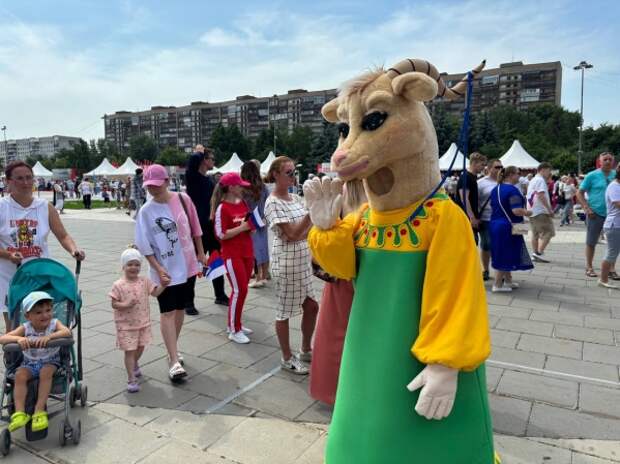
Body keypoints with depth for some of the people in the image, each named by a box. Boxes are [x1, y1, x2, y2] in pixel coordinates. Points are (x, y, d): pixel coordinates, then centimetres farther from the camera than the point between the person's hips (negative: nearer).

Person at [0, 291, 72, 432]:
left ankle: (40, 410, -23)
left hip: (50, 362, -2)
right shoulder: (25, 328, -8)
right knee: (20, 375, -26)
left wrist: (49, 336, -46)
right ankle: (19, 412, -24)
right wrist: (18, 338, -36)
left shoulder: (54, 323, -11)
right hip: (29, 364, 2)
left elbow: (67, 332, -31)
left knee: (46, 372, -31)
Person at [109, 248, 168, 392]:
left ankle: (134, 364, 49)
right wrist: (125, 305, -28)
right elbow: (114, 304, -10)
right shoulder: (118, 285, -12)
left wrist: (163, 285, -18)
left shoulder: (145, 281, -2)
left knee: (140, 347, 19)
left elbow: (155, 292, 0)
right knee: (129, 351, -1)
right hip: (126, 325, -4)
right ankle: (131, 379, 7)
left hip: (143, 322, 4)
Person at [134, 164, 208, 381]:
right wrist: (158, 269, -14)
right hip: (165, 270, -3)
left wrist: (200, 253, 10)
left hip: (188, 266, 3)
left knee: (180, 309, 13)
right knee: (167, 312, -5)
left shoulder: (183, 199, -3)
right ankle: (174, 362, -2)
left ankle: (172, 351, 31)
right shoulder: (146, 211, -9)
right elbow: (144, 246, -8)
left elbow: (195, 228, 7)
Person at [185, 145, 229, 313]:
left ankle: (220, 295, 29)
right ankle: (188, 302, 10)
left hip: (213, 226, 8)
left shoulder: (211, 179, 13)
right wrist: (199, 151, -9)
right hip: (198, 226, -8)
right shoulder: (192, 177, -10)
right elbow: (193, 159, -30)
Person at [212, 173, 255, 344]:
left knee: (242, 289, 12)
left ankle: (234, 324, 26)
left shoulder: (243, 203, 9)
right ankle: (234, 331, 5)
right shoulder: (222, 208, -14)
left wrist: (252, 225, -1)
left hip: (247, 252, 8)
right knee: (239, 290, -7)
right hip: (232, 255, -8)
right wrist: (242, 228, -21)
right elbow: (221, 234, -17)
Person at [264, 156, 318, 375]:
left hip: (303, 260, 8)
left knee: (311, 306, 14)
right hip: (286, 262, -8)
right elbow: (292, 234, -21)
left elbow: (309, 229, 13)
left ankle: (306, 350, 33)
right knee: (284, 312, 6)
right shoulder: (273, 203, -13)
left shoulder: (295, 198, 9)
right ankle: (287, 358, 21)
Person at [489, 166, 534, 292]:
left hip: (495, 224, 9)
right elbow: (516, 210, -25)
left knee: (502, 254, 16)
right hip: (507, 226, -9)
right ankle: (497, 285, 3)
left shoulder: (496, 189, 11)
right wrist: (527, 212, -7)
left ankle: (508, 281, 27)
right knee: (506, 255, -1)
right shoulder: (512, 190, -16)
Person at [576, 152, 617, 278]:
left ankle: (611, 268, 21)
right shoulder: (592, 175, -4)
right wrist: (587, 209, -12)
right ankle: (589, 267, 17)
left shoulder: (616, 175, 6)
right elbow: (579, 193, -3)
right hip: (595, 214, -4)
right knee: (591, 242, 4)